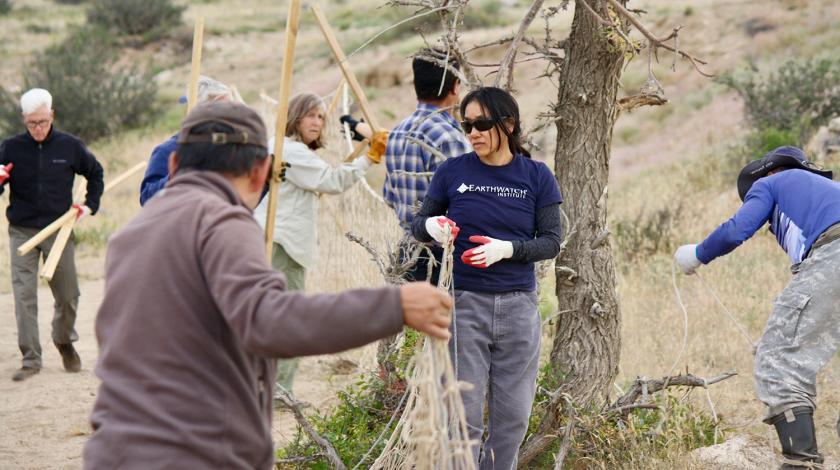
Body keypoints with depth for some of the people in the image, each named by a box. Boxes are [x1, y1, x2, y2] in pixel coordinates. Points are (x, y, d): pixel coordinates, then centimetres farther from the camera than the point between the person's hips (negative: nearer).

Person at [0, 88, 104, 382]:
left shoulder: (70, 146, -1)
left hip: (59, 230, 1)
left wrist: (91, 205, 6)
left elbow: (95, 173, 16)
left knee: (68, 295, 8)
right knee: (24, 296, -7)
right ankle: (31, 359, 0)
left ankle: (65, 342, 35)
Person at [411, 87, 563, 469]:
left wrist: (507, 249, -17)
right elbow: (417, 223, 10)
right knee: (464, 415, 0)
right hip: (464, 304, -1)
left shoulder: (536, 177, 2)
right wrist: (430, 226, -14)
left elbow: (551, 242, 1)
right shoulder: (452, 172, 0)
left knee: (512, 416, 7)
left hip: (517, 307, 1)